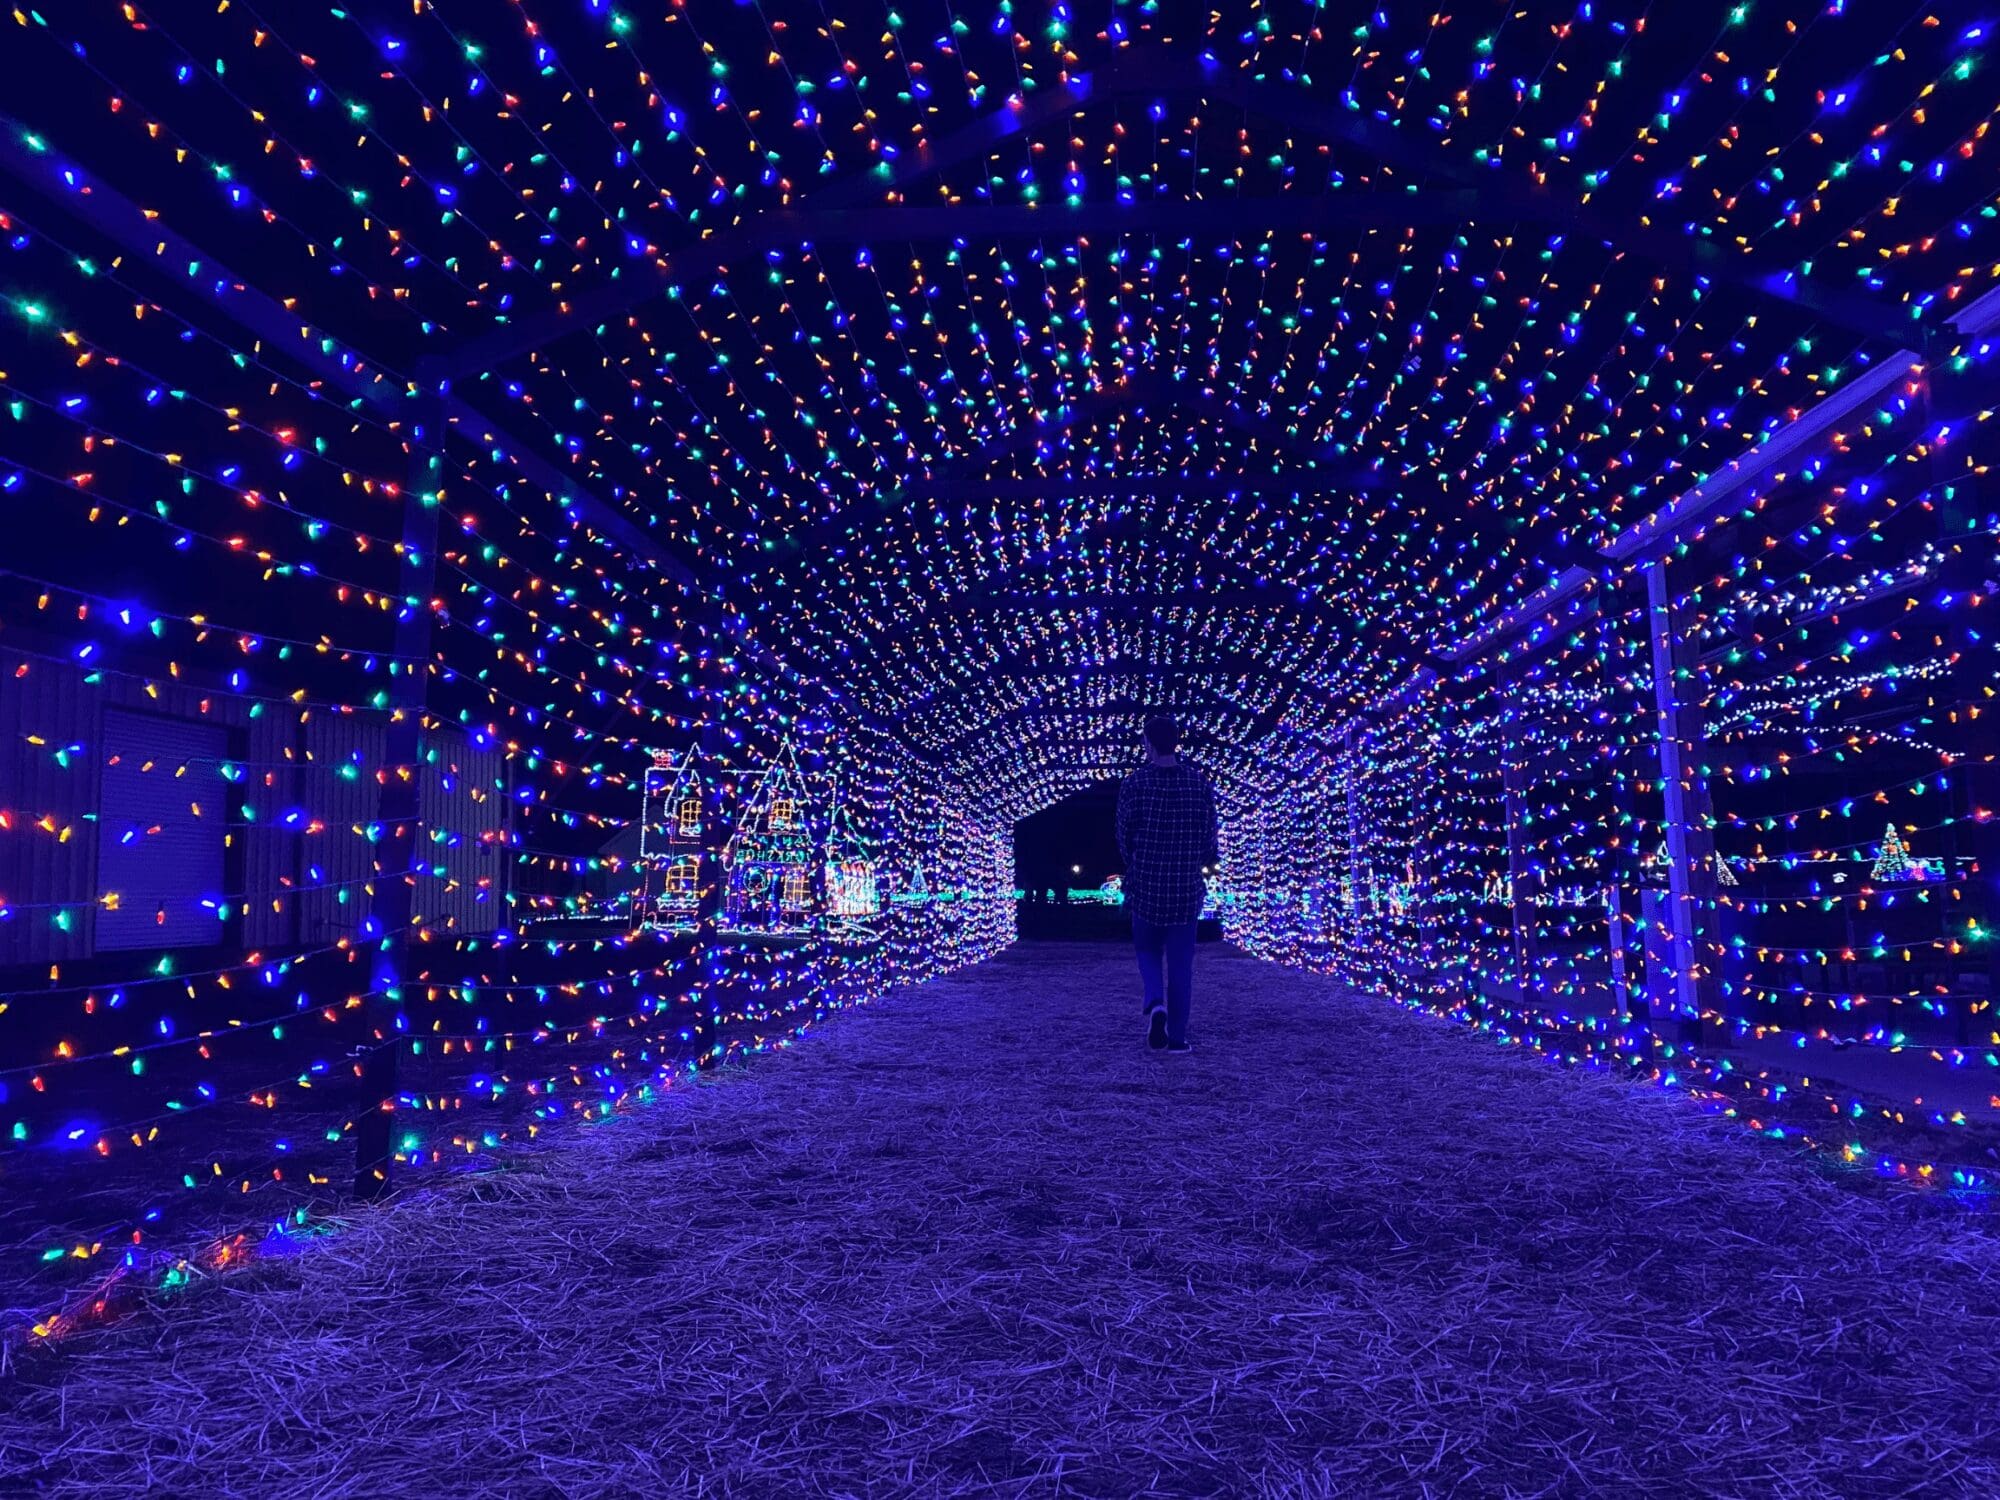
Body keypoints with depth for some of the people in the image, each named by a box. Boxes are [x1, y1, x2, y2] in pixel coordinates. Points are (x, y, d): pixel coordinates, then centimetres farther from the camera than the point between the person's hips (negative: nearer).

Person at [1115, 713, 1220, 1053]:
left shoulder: (1135, 783, -7)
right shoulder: (1200, 783, -4)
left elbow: (1123, 836, -1)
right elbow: (1210, 837, 1)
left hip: (1145, 885, -1)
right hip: (1188, 888, 1)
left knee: (1149, 951, 18)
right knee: (1181, 962, 9)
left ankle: (1155, 1003, -8)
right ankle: (1178, 1037, 10)